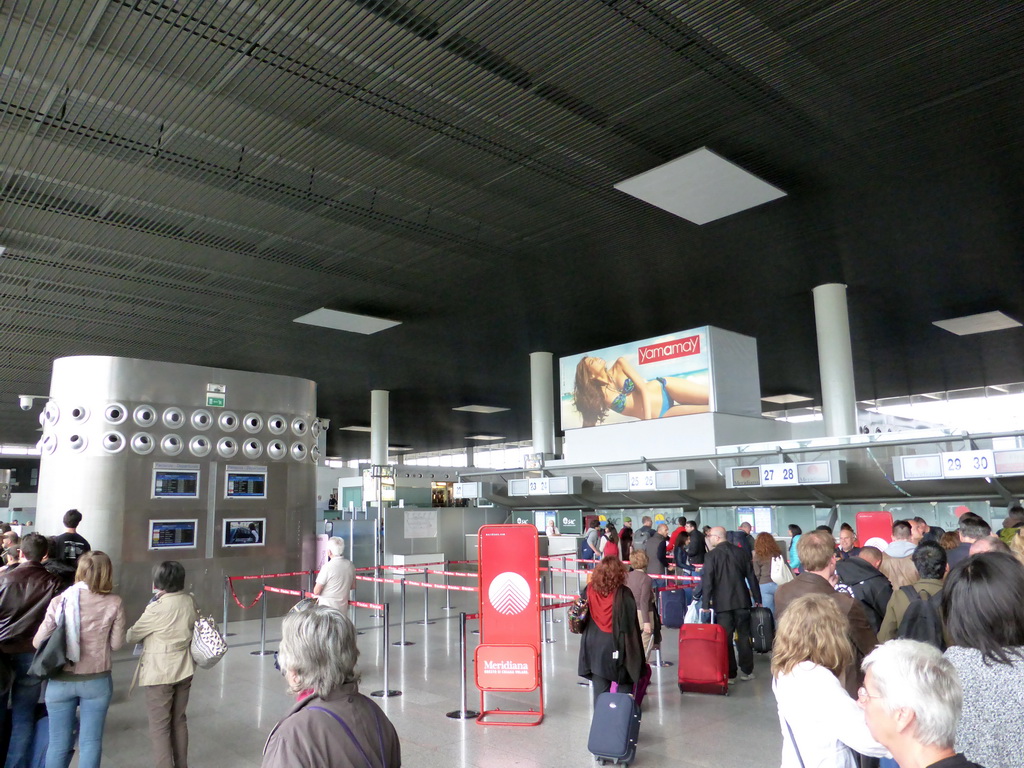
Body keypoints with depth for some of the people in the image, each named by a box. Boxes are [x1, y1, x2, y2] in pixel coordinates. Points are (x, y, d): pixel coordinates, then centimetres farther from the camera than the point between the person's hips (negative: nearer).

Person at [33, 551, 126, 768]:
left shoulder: (59, 601, -12)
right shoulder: (113, 604, -12)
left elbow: (38, 642, -6)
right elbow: (116, 643, -4)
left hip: (60, 681, 1)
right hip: (96, 681, -1)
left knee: (59, 743, 14)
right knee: (91, 743, 11)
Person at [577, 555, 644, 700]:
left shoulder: (588, 590, -3)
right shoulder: (623, 593, -12)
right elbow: (631, 623, -9)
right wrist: (636, 652, -2)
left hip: (594, 646, 3)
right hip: (616, 645, -2)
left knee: (600, 687, 9)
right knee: (623, 687, 13)